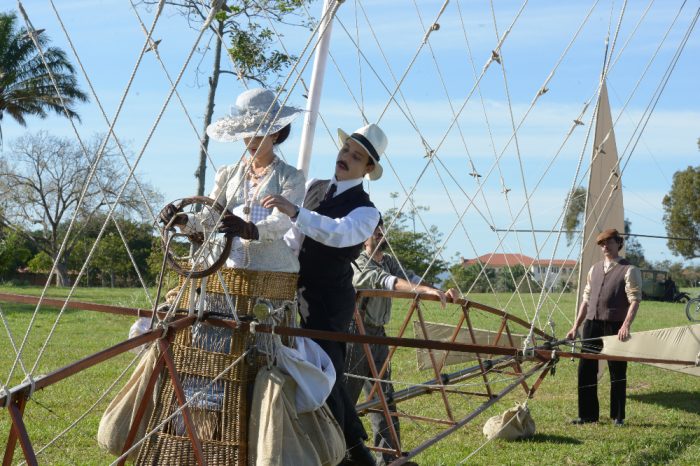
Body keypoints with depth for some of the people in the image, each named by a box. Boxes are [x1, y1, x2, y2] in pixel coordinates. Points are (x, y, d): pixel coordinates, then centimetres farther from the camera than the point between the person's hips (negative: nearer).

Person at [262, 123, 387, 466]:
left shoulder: (365, 210, -11)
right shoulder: (314, 188, 9)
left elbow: (339, 233, -33)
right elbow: (295, 238, 18)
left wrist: (295, 211, -44)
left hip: (330, 301, -7)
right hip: (302, 294, 7)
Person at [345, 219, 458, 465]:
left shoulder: (389, 261, 13)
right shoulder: (360, 262, -13)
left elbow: (409, 278, 0)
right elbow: (385, 281, -29)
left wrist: (441, 293, -18)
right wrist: (426, 289, -41)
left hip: (378, 335, 8)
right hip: (356, 334, -8)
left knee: (383, 396, 8)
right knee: (346, 396, -4)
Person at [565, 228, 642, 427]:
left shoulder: (629, 270, -1)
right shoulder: (594, 269, 17)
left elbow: (635, 300, -11)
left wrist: (626, 325, -24)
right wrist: (576, 326, 15)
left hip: (615, 326, -6)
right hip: (592, 324, 6)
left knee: (617, 372, 2)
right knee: (586, 370, 5)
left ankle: (618, 416, 13)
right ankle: (588, 415, 14)